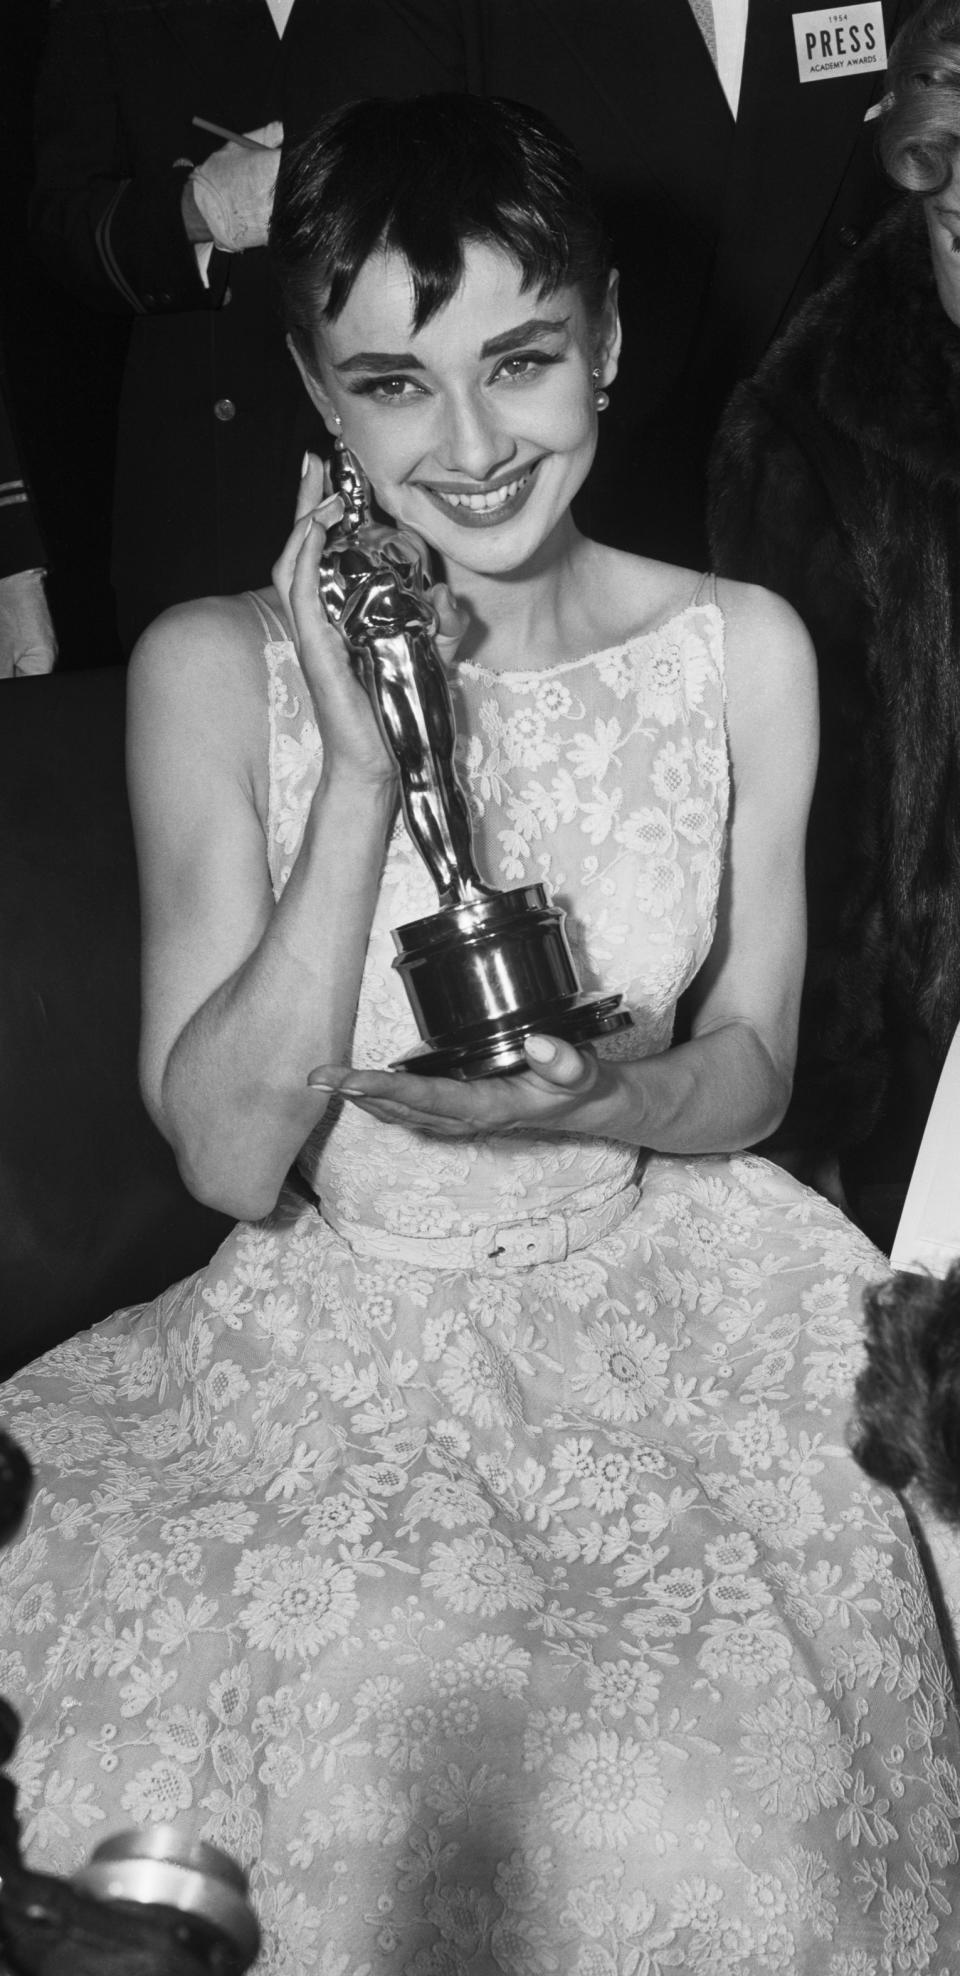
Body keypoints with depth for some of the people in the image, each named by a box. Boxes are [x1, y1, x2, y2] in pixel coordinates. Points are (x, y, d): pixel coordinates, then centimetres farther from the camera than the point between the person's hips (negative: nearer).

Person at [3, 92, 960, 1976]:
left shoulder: (743, 648, -3)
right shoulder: (212, 672, -9)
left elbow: (749, 1076, 5)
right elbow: (229, 1155, -12)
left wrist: (594, 1098, -19)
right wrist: (363, 764, -21)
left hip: (674, 1308, 2)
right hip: (347, 1342, -1)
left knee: (696, 1810, -19)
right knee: (355, 1781, -23)